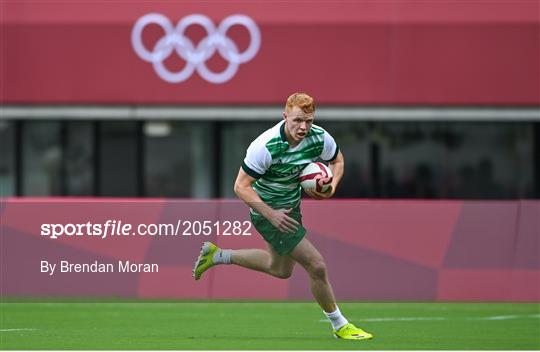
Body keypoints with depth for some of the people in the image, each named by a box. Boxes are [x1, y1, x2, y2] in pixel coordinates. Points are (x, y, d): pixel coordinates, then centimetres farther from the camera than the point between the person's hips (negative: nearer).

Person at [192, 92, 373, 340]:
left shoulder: (320, 138, -14)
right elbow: (241, 186, -25)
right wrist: (271, 214, -32)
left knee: (281, 269, 27)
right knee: (317, 266, -10)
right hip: (267, 211, -8)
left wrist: (331, 186, -14)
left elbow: (337, 161, 7)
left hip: (291, 206, 8)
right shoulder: (265, 147, -31)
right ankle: (339, 325, 9)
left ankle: (217, 255, 37)